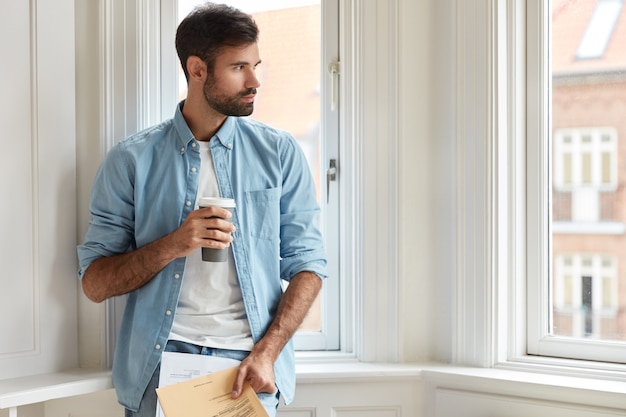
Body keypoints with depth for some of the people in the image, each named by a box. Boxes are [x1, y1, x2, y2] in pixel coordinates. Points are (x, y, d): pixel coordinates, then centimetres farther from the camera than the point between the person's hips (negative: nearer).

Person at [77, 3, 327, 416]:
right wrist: (172, 246, -16)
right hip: (163, 355, 0)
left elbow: (308, 264, 2)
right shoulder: (130, 161, 1)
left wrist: (266, 353, -11)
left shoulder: (281, 153, 3)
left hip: (250, 365, 1)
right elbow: (95, 283, 0)